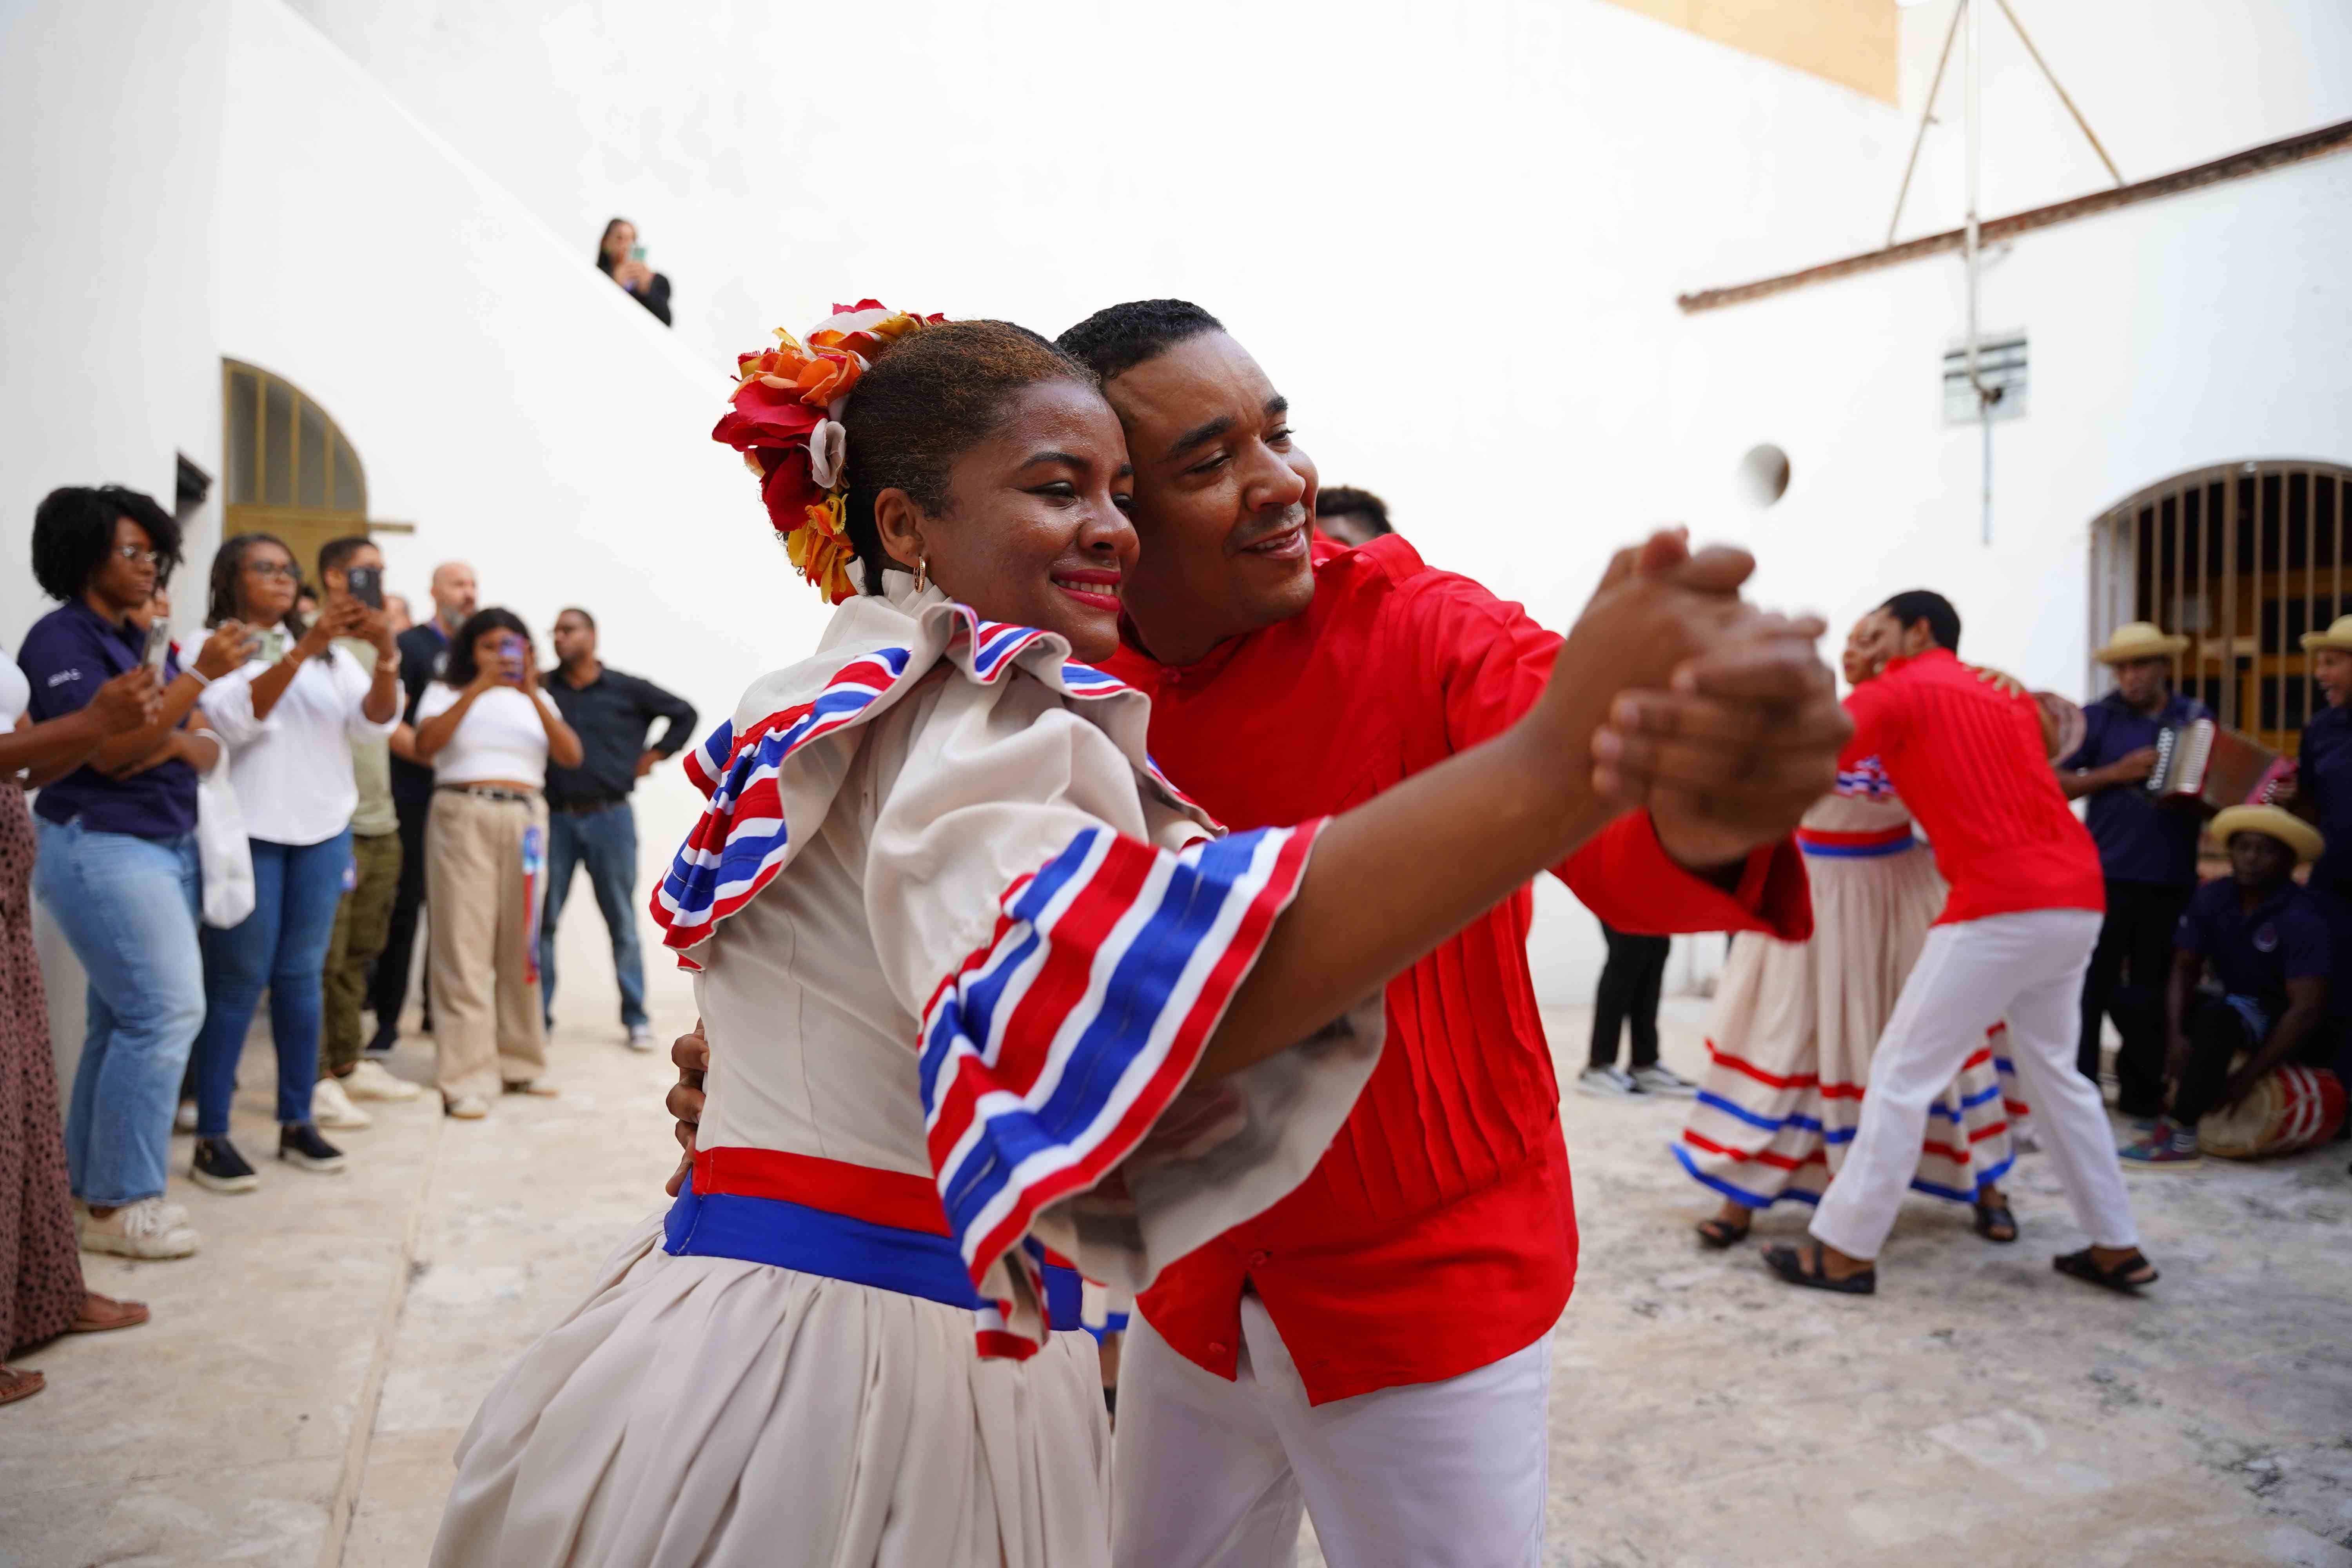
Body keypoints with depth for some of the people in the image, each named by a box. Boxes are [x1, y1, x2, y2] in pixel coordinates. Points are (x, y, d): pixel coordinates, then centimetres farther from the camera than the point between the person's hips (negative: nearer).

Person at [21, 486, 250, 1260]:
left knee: (124, 1019, 9)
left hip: (168, 845, 8)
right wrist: (201, 675, -20)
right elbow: (106, 748, -18)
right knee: (167, 1010, -11)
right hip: (101, 848, -8)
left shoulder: (146, 642, 14)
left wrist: (177, 742, -12)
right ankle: (117, 1204, -2)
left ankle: (91, 1188, 17)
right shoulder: (60, 640, -9)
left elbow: (207, 746, 11)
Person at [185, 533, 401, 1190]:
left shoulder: (328, 651, 12)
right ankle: (211, 1137, 5)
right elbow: (237, 718, -18)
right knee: (237, 983, -3)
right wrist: (305, 647, -27)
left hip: (323, 831, 4)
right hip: (247, 833, -4)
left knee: (302, 977, 9)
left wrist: (385, 655, -18)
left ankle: (297, 1122, 16)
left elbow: (376, 722, 0)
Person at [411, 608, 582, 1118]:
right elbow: (425, 745, -10)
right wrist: (478, 689, -17)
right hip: (462, 817, -3)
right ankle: (466, 1079, -5)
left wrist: (533, 695, -12)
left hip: (525, 821, 3)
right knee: (464, 946, -7)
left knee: (520, 946, 5)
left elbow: (571, 756, 0)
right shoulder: (447, 692, 10)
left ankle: (519, 1061, 17)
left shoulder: (536, 701, 18)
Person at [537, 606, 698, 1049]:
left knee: (622, 920, 6)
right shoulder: (541, 688, 3)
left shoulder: (628, 690, 2)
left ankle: (636, 1018, 14)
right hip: (555, 818, 1)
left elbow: (684, 713, 12)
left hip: (610, 818, 0)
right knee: (542, 919, 0)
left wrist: (655, 756, 6)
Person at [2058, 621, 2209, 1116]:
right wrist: (2116, 772, -15)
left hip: (2172, 879, 3)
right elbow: (2054, 783, -5)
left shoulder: (2197, 719, 10)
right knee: (2092, 984, -2)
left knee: (2152, 988, 12)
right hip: (2107, 876, -3)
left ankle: (2141, 1091, 23)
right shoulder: (2099, 718, 0)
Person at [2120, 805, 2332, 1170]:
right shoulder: (2212, 899, -6)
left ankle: (2180, 1136, -35)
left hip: (2293, 1031, -7)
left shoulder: (2302, 918, -22)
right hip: (2240, 1010, 7)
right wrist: (2176, 1036, -19)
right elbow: (2185, 969, -3)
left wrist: (2248, 1076, -27)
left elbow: (2308, 1009, -26)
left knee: (2220, 1015, -36)